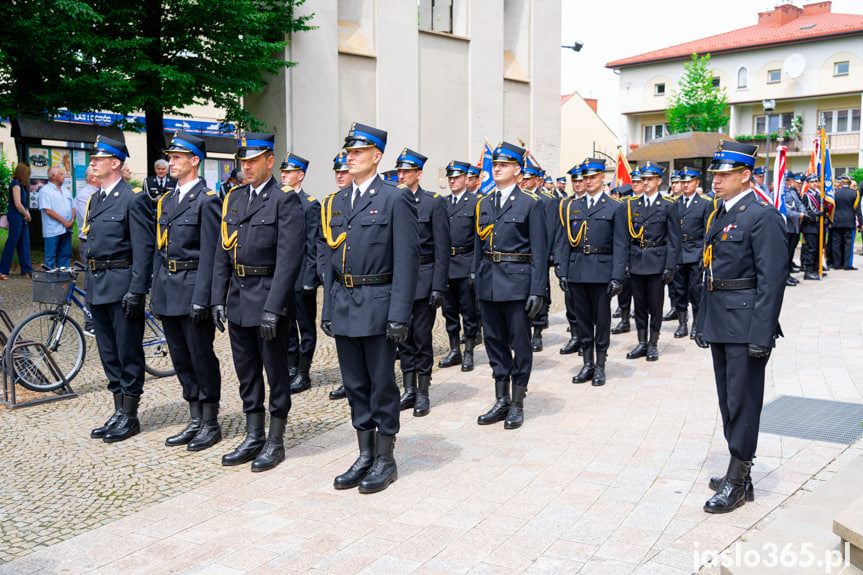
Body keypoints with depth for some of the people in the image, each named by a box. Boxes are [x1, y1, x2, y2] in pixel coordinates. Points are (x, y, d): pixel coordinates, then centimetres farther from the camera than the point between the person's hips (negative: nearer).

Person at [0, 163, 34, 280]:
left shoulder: (20, 185, 15)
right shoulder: (16, 185, -13)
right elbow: (18, 205, -18)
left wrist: (27, 214, 2)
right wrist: (27, 215, -5)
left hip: (22, 218, 9)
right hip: (15, 217, -9)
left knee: (24, 244, 10)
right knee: (11, 244, -4)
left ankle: (27, 270, 14)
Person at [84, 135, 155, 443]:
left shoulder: (134, 199, -10)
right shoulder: (95, 200, 16)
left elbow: (143, 249, -15)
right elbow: (91, 244, 20)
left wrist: (137, 290, -20)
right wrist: (89, 287, 17)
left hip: (123, 287, -9)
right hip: (98, 288, 9)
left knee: (128, 351, 0)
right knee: (109, 353, 13)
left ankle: (130, 417, 10)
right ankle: (118, 412, 23)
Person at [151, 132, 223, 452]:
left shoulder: (207, 200, -9)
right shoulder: (166, 200, 16)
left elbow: (209, 254, -14)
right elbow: (160, 249, 18)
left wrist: (201, 299, -18)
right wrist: (155, 292, 14)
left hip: (192, 287, -8)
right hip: (167, 290, 8)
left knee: (202, 358, 1)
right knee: (181, 359, 13)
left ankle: (211, 424, 13)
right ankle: (195, 422, 23)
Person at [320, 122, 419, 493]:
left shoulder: (395, 199, -6)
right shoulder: (335, 201, 13)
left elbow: (406, 260, -10)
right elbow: (331, 258, 16)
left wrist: (399, 315, -16)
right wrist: (328, 309, 10)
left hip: (377, 305, -6)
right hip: (343, 306, 6)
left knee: (382, 385, 4)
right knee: (355, 386, 13)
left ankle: (385, 461, 17)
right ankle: (365, 456, 26)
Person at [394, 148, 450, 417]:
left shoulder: (434, 202, -4)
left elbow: (442, 248, -7)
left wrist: (439, 287, -12)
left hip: (423, 276, -4)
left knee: (422, 337, 1)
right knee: (404, 337, 10)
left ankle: (423, 394, 12)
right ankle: (409, 390, 20)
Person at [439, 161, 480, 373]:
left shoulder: (475, 203, -2)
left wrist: (475, 269, -13)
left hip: (466, 264, -5)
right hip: (445, 263, 5)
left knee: (469, 310, 2)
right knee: (449, 309, 10)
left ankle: (468, 353, 12)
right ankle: (454, 351, 21)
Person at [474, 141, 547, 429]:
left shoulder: (531, 203, -3)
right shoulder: (483, 204, 12)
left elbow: (539, 251, -6)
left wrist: (537, 291, -12)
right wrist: (479, 281, 11)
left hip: (517, 283, -5)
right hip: (488, 284, 5)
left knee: (520, 344, 4)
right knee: (495, 342, 11)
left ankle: (517, 405, 15)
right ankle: (501, 401, 23)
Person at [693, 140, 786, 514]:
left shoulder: (762, 216, -12)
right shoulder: (719, 215, 14)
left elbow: (772, 279, -17)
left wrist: (762, 336, -20)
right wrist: (703, 322, 17)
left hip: (746, 326, -9)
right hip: (721, 325, 9)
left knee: (743, 402, 0)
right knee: (729, 401, 15)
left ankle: (736, 484, 11)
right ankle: (740, 475, 27)